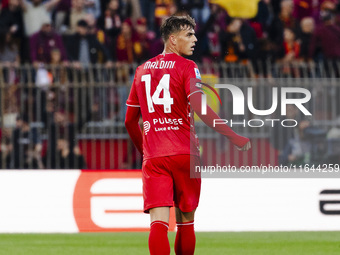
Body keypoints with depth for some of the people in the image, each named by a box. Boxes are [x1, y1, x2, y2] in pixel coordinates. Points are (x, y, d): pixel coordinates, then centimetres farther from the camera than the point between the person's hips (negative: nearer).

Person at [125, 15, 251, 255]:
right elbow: (200, 109, -16)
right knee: (186, 220, 12)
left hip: (153, 157, 3)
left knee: (158, 221, -9)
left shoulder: (142, 70, 15)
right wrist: (234, 137, -13)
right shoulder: (186, 67, -2)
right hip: (184, 153, -3)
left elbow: (130, 121, 19)